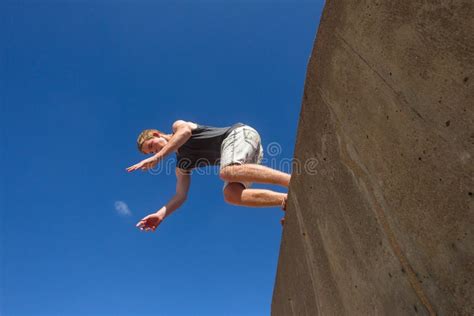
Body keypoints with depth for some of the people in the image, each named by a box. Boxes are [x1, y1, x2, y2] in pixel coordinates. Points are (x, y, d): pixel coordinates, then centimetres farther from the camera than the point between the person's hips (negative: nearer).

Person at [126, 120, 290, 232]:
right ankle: (288, 200, -24)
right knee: (231, 195, -18)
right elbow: (181, 195, 15)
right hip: (244, 160, 7)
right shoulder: (182, 166, 23)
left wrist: (158, 157, -18)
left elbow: (186, 130, -15)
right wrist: (160, 214, 1)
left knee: (228, 172, -35)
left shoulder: (177, 126, 10)